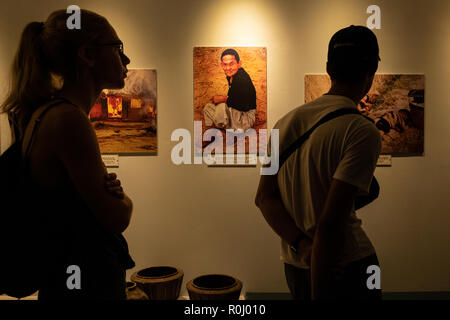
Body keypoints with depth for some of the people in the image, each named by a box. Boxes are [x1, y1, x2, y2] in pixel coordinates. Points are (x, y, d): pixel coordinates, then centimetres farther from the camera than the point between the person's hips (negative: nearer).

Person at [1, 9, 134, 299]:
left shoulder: (51, 112, 5)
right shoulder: (68, 120, -25)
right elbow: (116, 219, -21)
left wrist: (109, 189, -10)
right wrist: (123, 198, 0)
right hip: (87, 285, -9)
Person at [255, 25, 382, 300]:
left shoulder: (286, 122, 2)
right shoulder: (363, 132, -18)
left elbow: (264, 197, -1)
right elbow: (330, 223, -25)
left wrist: (303, 245, -10)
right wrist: (318, 295, -18)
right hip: (347, 266, -5)